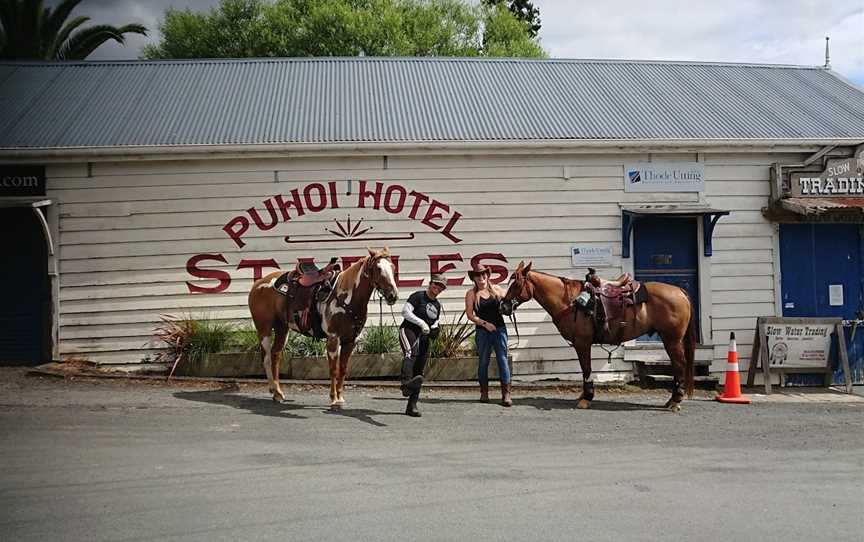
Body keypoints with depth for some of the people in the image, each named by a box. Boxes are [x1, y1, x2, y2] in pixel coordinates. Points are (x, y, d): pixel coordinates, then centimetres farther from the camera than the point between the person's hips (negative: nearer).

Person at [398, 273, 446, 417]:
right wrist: (421, 323, -19)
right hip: (408, 330, -7)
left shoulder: (437, 305, 20)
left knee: (419, 372, 5)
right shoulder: (418, 296, -2)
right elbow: (405, 311, -12)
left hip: (424, 337, 7)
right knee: (411, 353, -38)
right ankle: (406, 382, -64)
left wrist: (435, 329, 8)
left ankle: (412, 406, 12)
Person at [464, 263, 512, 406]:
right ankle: (484, 392, 19)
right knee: (483, 361, 6)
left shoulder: (496, 289, 6)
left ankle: (506, 393, -3)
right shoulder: (471, 293, 0)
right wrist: (485, 323, -13)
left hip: (499, 329, 1)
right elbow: (470, 315, -4)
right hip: (482, 331, -1)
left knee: (502, 359, -4)